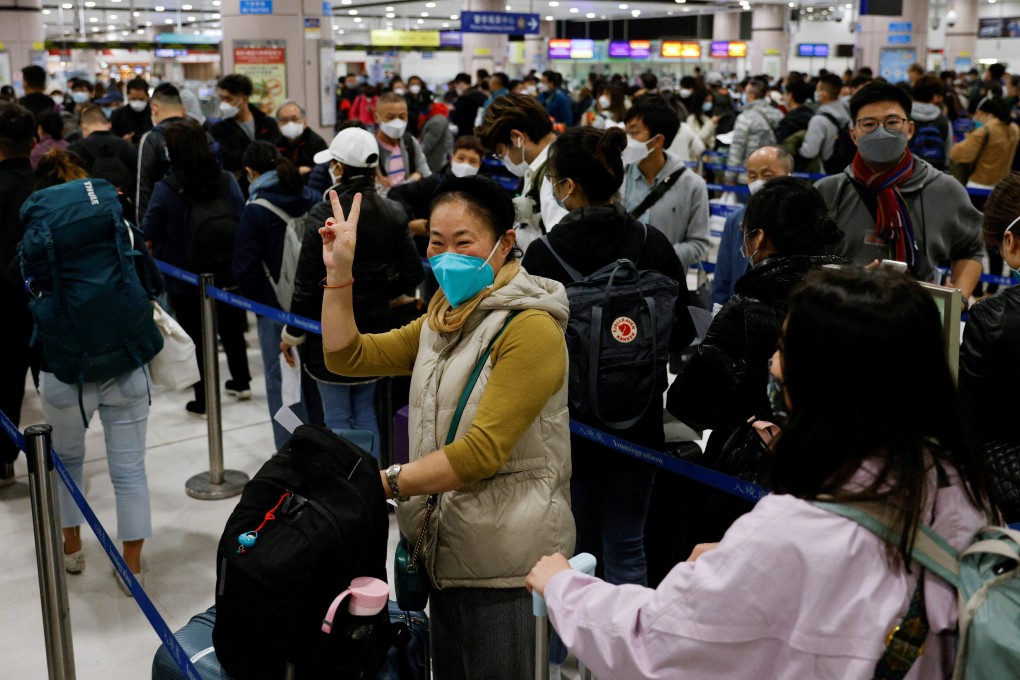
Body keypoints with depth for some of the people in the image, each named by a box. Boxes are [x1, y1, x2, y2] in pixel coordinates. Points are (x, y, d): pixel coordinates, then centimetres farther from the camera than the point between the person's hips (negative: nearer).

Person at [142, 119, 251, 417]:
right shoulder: (227, 180, -10)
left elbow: (149, 233, -10)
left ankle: (203, 401, 18)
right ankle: (241, 382, 38)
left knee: (195, 337, 10)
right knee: (230, 326, 23)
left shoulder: (166, 189, -19)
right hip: (226, 272, 3)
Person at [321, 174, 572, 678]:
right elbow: (347, 356, 7)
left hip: (504, 562, -8)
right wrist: (338, 271, -1)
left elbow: (482, 449, -24)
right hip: (446, 546, 8)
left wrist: (388, 481, -25)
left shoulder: (531, 329, -17)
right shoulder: (443, 319, 12)